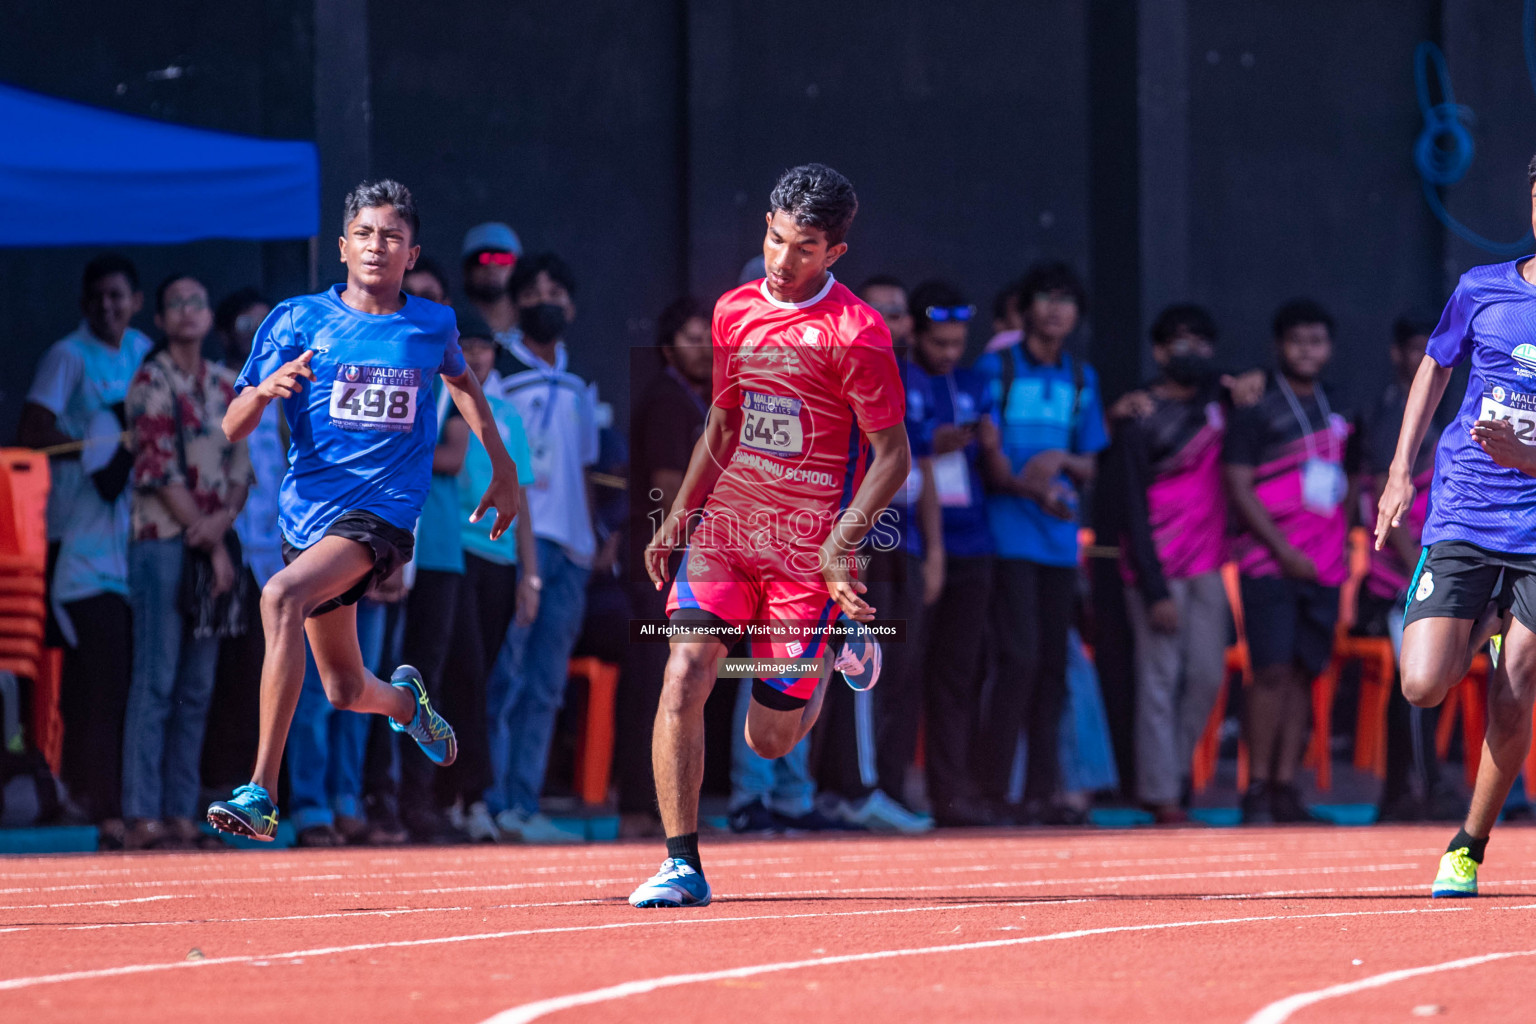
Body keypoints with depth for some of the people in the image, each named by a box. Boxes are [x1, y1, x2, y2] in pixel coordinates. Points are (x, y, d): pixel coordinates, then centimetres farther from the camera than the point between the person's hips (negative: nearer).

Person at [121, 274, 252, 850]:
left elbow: (241, 465, 12)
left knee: (196, 689, 5)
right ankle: (143, 817, -10)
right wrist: (212, 547, -11)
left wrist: (226, 518, -9)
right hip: (163, 542, -6)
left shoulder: (225, 387, 15)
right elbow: (160, 472, -10)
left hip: (213, 547, 6)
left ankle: (181, 814, 6)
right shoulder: (152, 382, -4)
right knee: (156, 683, -9)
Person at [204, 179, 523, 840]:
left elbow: (460, 379, 30)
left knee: (282, 598, -31)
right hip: (309, 509, 3)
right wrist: (265, 389, -22)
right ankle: (406, 700, 52)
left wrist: (503, 468, 32)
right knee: (346, 691, 11)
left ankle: (262, 793, -32)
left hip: (385, 509, -3)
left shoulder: (433, 325, 6)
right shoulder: (299, 321, 2)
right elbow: (233, 428, 0)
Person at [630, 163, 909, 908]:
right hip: (725, 536, 4)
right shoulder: (734, 312, 7)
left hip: (807, 555, -4)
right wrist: (678, 517, 14)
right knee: (683, 677, -18)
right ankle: (683, 866, -11)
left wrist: (844, 540, -21)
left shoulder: (855, 333, -11)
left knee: (769, 740, 3)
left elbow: (893, 455, -9)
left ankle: (838, 647, 35)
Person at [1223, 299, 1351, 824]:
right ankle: (1257, 790, -8)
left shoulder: (1333, 410, 16)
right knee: (1273, 671, -11)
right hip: (1270, 561, -6)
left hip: (1323, 564, 6)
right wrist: (1283, 551, -14)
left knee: (1303, 673, 4)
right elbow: (1238, 488, -9)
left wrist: (1341, 542, 11)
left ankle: (1286, 787, 7)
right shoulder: (1256, 410, -3)